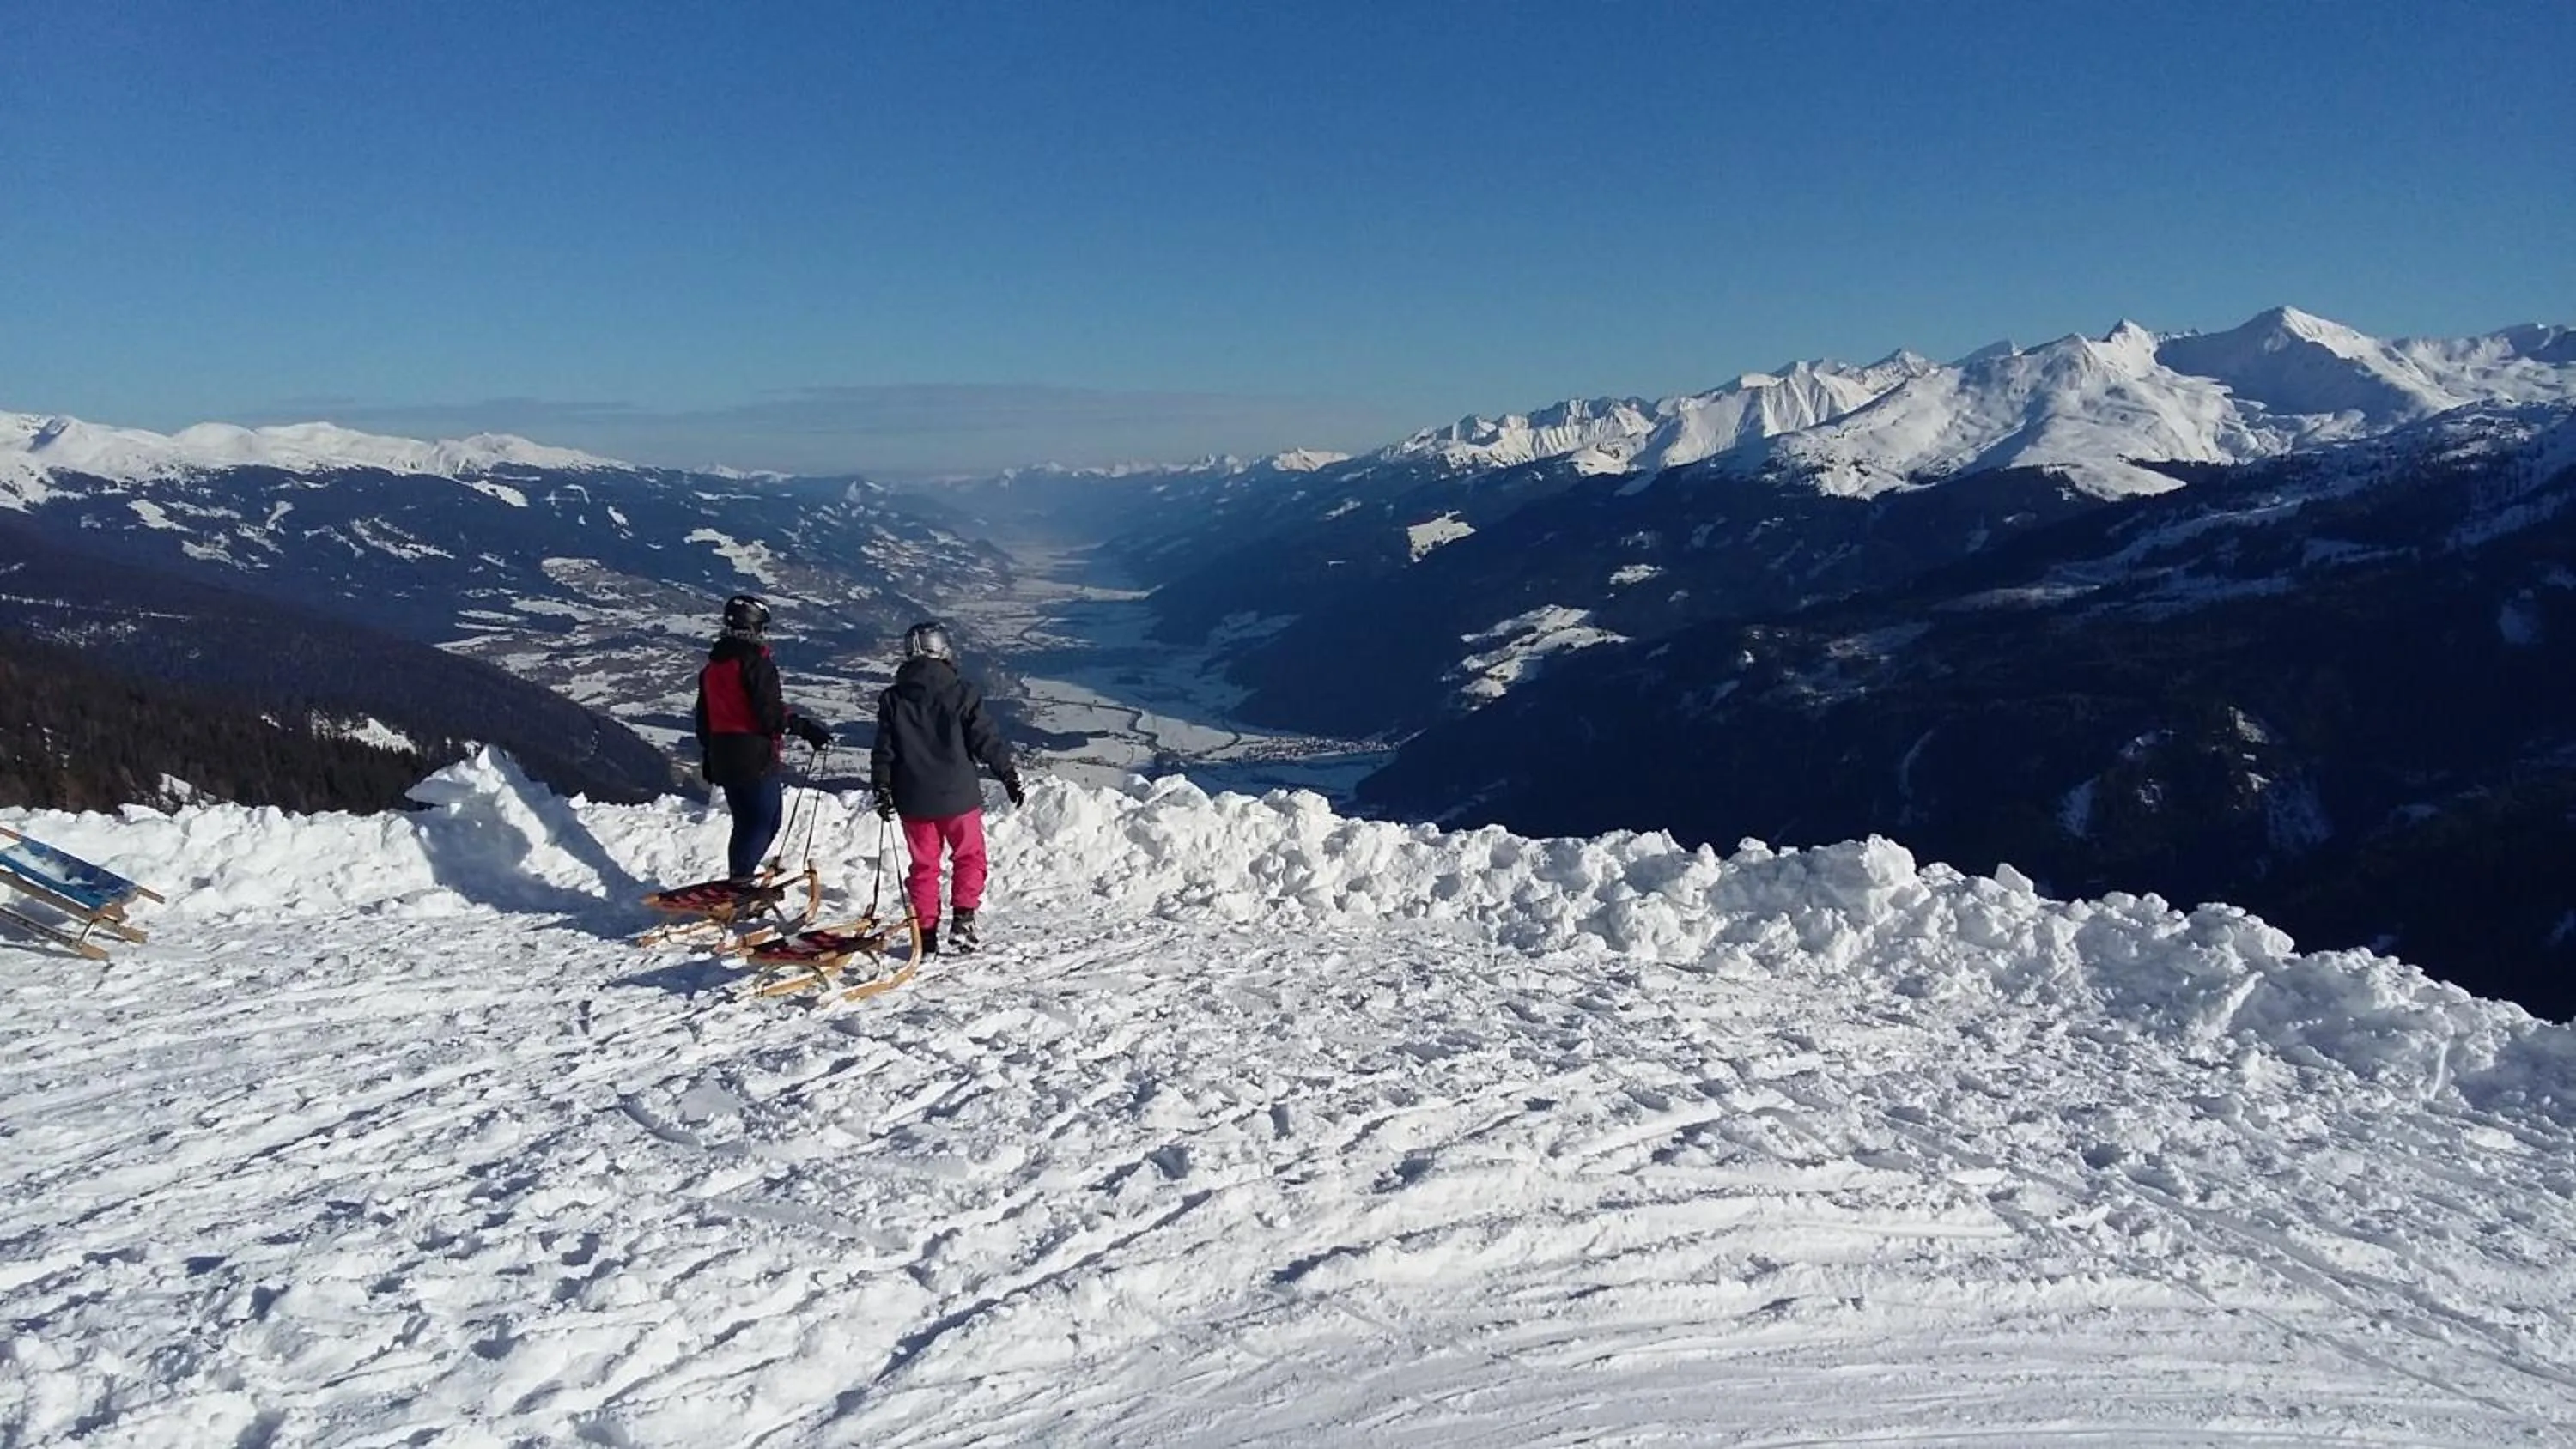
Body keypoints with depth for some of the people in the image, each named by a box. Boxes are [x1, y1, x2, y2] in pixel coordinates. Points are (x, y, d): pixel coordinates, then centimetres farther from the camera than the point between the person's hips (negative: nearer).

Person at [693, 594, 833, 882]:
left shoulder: (713, 666, 14)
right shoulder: (756, 661, -12)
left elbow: (703, 717, 20)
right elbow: (769, 711, -21)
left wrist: (707, 756, 27)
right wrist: (805, 727, -16)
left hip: (722, 756, 8)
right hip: (755, 755, -8)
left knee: (745, 821, 18)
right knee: (765, 822, -3)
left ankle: (738, 877, 20)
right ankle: (740, 879, -9)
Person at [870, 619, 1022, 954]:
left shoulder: (892, 698, 1)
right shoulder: (961, 693, -9)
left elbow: (883, 751, 3)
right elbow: (987, 739, -7)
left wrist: (882, 791, 11)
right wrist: (1009, 776, 3)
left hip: (914, 801, 3)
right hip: (958, 796, -3)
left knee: (924, 865, 12)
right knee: (969, 858, 12)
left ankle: (926, 933, 12)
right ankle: (962, 922, 1)